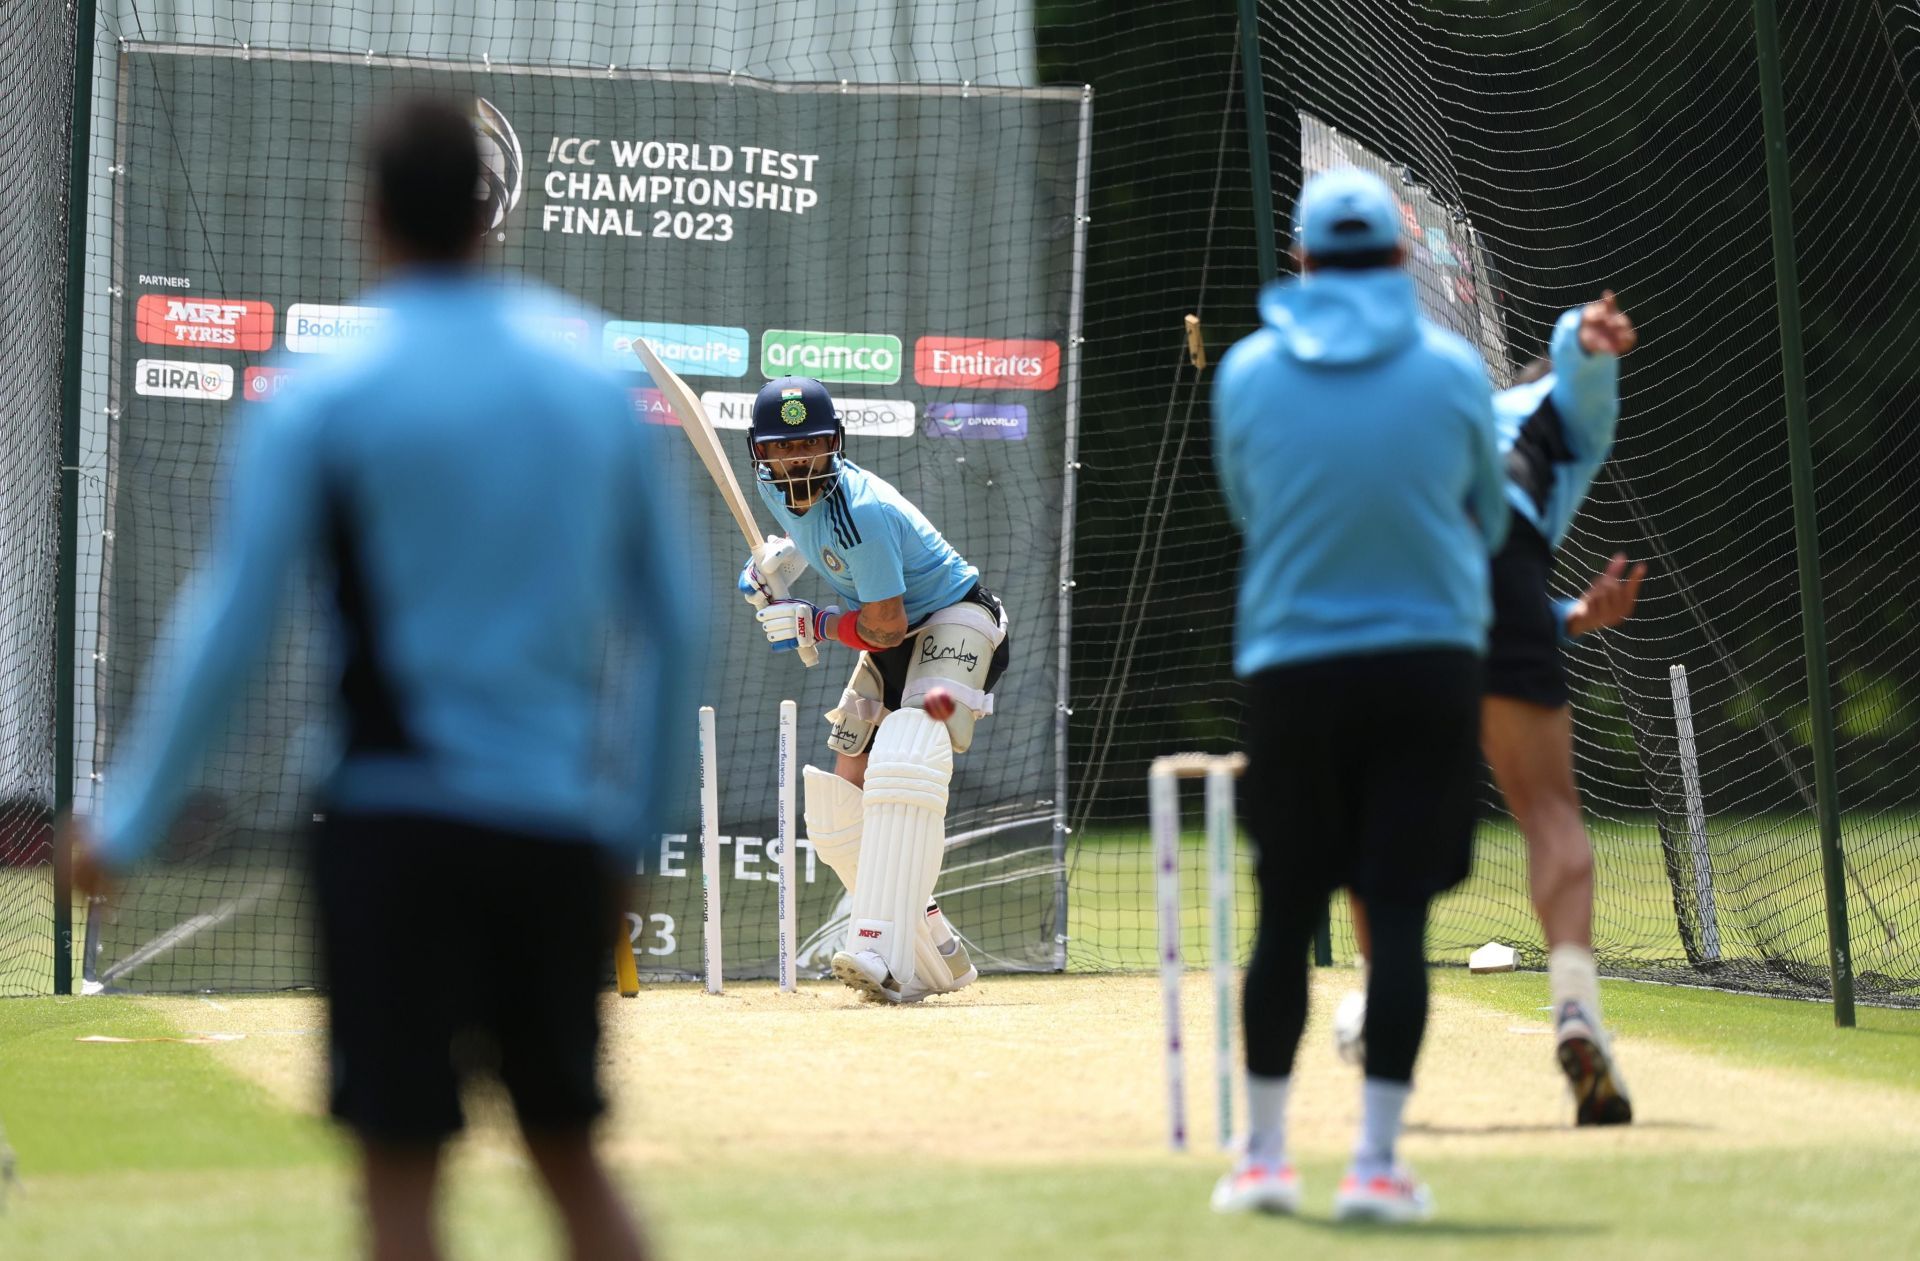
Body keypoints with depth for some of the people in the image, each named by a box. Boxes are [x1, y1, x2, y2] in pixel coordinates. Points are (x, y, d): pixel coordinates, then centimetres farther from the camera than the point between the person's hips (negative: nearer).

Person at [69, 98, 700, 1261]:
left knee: (401, 1167, -1)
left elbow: (228, 631, -5)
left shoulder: (324, 400, -4)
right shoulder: (597, 384, 6)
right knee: (570, 1152, 13)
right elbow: (675, 628, 10)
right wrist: (637, 825, 19)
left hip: (400, 821, -3)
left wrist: (129, 823, 3)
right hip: (561, 825, 3)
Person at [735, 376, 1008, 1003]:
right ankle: (938, 961, 12)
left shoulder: (861, 510, -29)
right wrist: (777, 557, 2)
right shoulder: (777, 486, -4)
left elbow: (886, 626, -26)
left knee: (905, 759, -34)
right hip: (892, 642, 10)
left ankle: (884, 953, -47)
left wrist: (815, 625, -13)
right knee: (839, 814, 2)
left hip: (956, 621, -10)